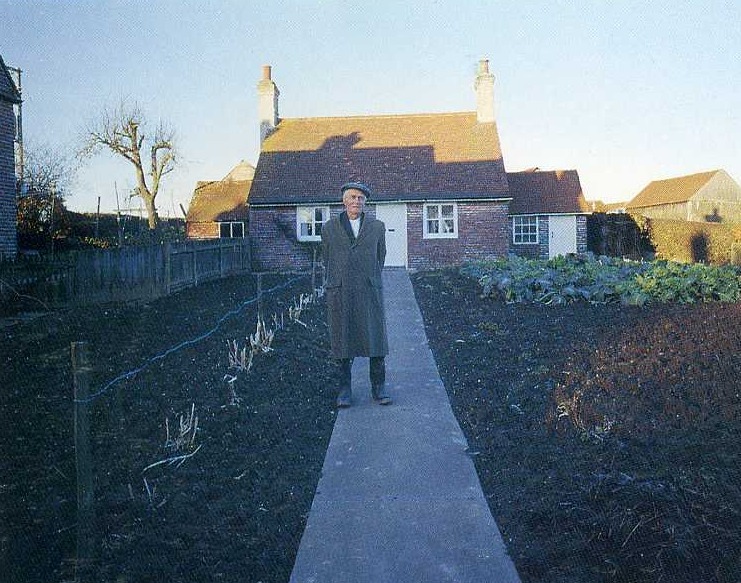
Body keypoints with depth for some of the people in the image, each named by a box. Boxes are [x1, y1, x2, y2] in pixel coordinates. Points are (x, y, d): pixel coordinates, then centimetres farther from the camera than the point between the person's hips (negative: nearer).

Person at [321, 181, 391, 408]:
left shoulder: (377, 227, 8)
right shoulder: (329, 228, 7)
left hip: (369, 293, 0)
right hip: (340, 294, 0)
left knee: (375, 337, 1)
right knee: (342, 340, 2)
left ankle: (378, 388, 12)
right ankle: (344, 389, 11)